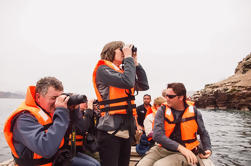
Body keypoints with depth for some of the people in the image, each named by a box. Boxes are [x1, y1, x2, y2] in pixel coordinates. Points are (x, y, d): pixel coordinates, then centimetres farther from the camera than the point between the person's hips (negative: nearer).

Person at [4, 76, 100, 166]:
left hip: (62, 155, 7)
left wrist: (73, 110, -14)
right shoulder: (25, 118, -21)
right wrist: (62, 112, -33)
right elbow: (47, 150, -36)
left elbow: (79, 128, 5)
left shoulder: (52, 110, -2)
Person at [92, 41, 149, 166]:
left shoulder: (123, 72, 15)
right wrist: (128, 58, -10)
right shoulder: (103, 69, -7)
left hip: (127, 129, 8)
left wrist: (135, 63, 6)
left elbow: (144, 85, 8)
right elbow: (127, 82, -22)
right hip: (111, 129, -8)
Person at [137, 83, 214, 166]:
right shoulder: (162, 111, -3)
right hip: (164, 149, 1)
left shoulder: (193, 112, 1)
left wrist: (208, 149, 3)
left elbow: (203, 133, 19)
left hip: (187, 151, -1)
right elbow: (157, 135, -16)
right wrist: (180, 147, -22)